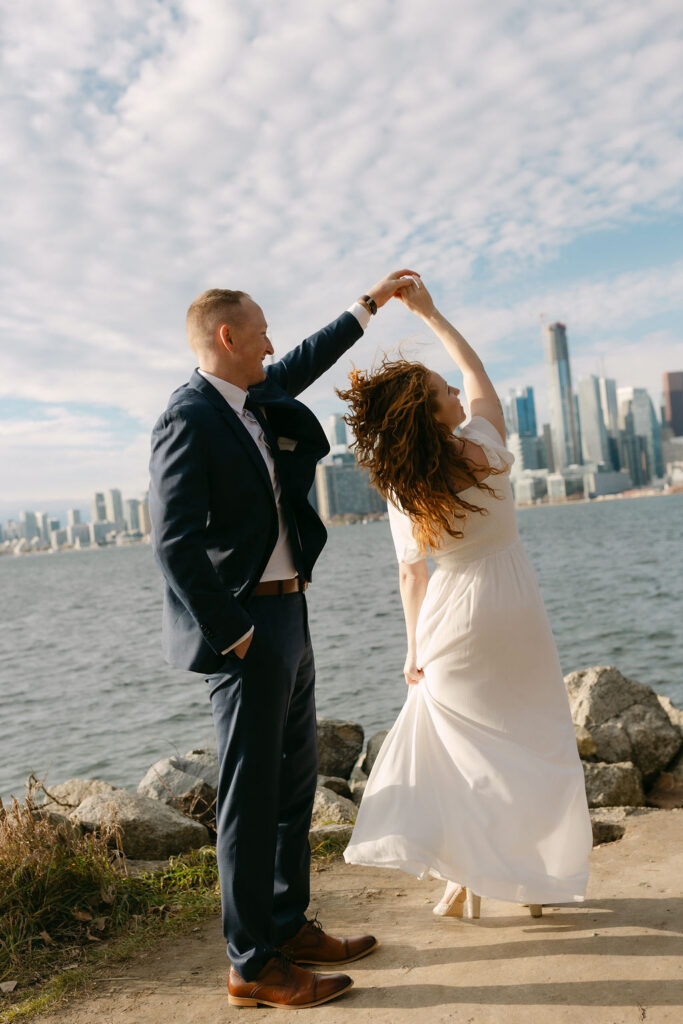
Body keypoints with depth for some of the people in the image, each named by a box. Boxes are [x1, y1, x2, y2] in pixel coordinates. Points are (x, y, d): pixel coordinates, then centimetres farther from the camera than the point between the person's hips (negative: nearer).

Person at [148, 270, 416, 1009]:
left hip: (287, 616, 10)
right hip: (246, 627, -10)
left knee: (294, 783, 17)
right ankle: (253, 966, 16)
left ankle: (288, 927, 32)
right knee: (251, 797, 1)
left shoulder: (252, 399, 11)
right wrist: (231, 635, -18)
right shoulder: (188, 419, -16)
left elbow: (303, 365, 30)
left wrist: (369, 304, 37)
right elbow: (174, 543, -22)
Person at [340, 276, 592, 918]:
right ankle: (543, 877, 23)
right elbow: (477, 371, 3)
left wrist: (415, 648, 6)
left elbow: (411, 575, -4)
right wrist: (429, 313, 12)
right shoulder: (485, 447, -14)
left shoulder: (401, 493, -10)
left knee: (465, 744, 15)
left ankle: (466, 876, 16)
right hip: (515, 605, 0)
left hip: (454, 615, 1)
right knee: (536, 740, 13)